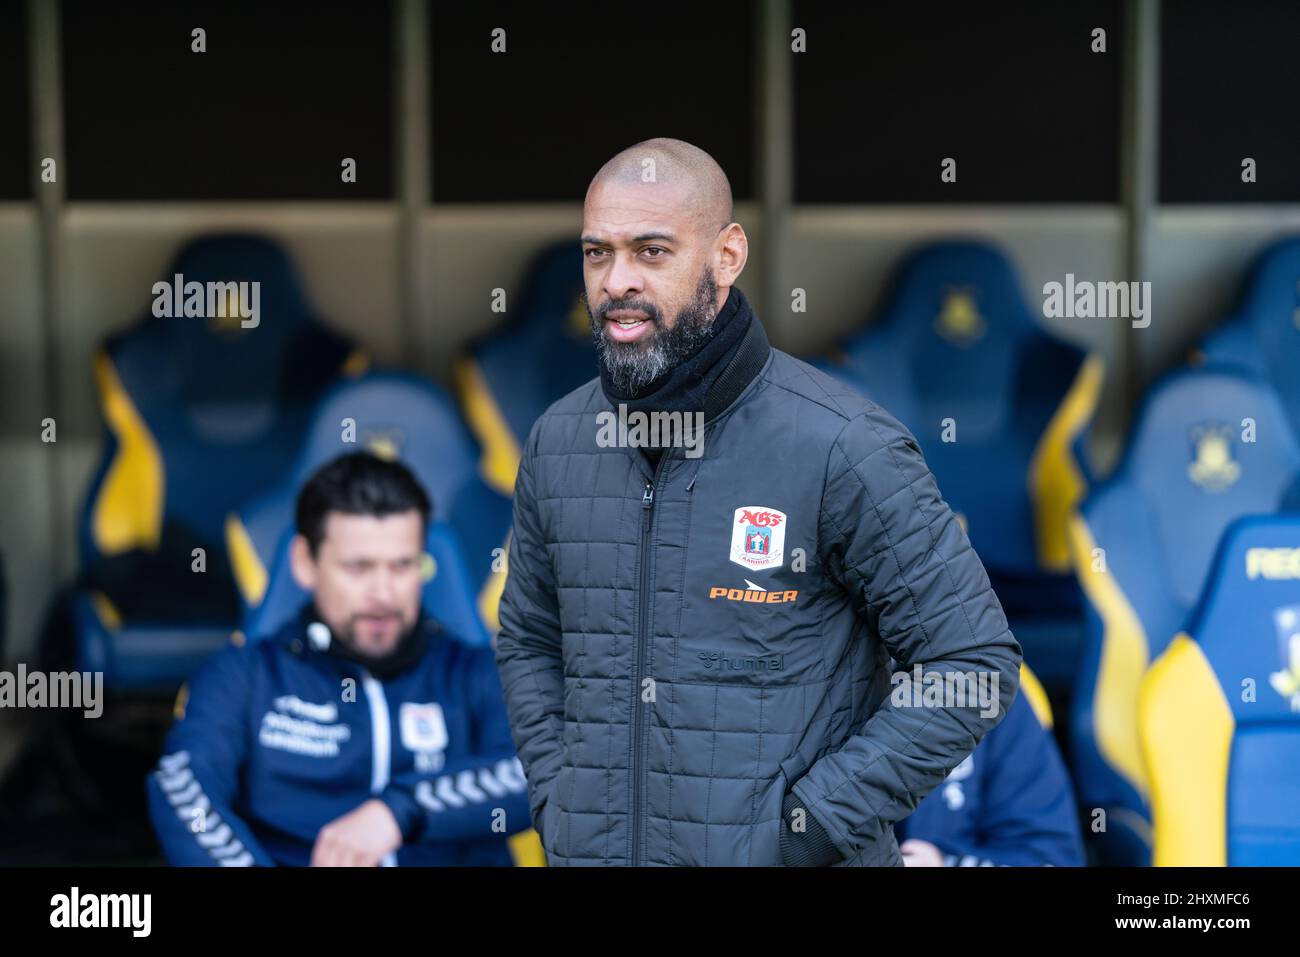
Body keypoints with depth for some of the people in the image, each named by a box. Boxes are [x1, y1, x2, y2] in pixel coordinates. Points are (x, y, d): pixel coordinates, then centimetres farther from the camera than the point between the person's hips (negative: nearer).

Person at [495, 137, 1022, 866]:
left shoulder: (844, 446, -14)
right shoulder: (558, 442, 2)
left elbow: (976, 666, -13)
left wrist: (803, 830, -15)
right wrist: (555, 804, 2)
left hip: (785, 856, -4)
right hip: (593, 849, 4)